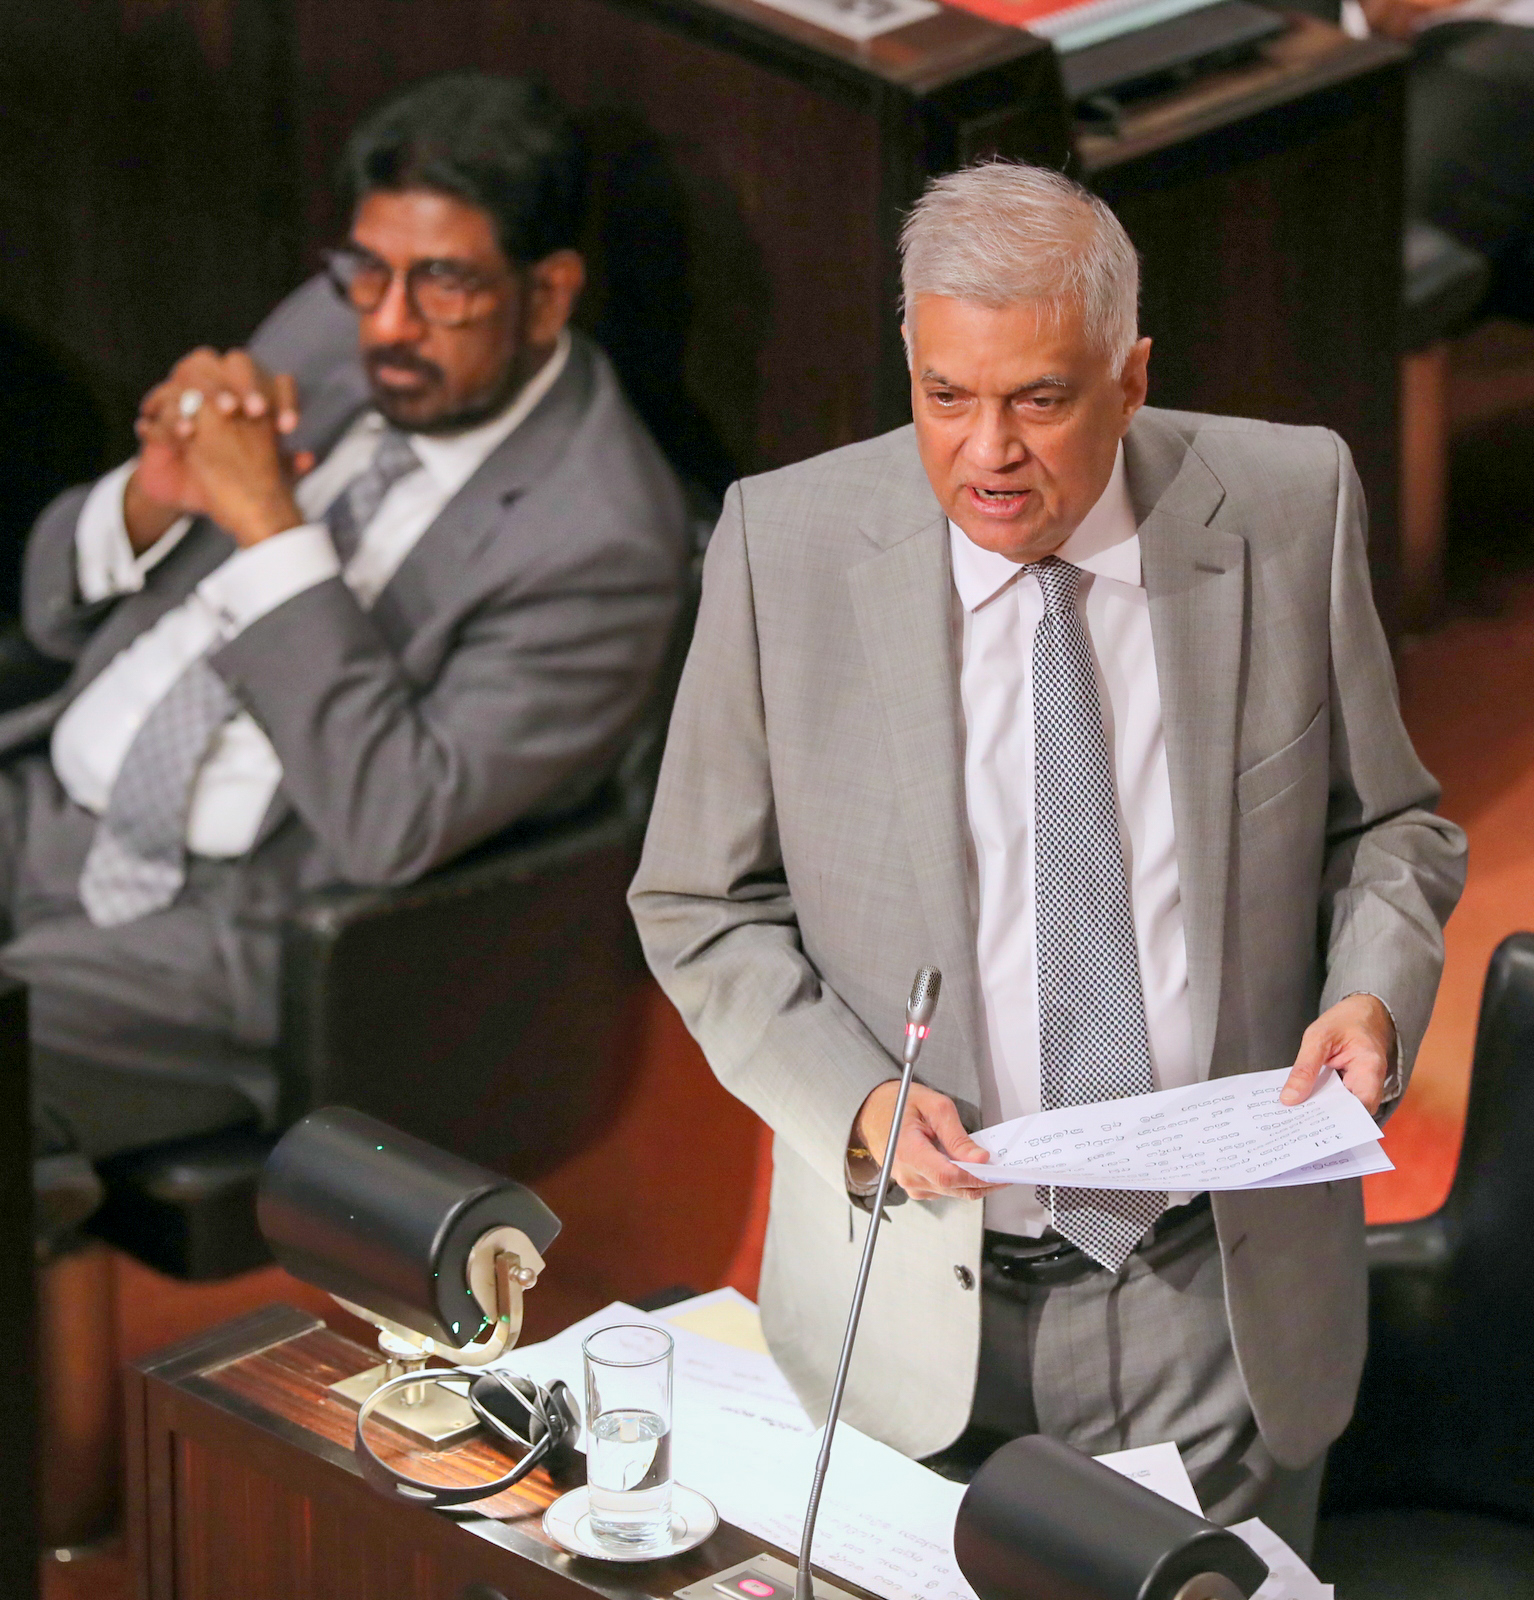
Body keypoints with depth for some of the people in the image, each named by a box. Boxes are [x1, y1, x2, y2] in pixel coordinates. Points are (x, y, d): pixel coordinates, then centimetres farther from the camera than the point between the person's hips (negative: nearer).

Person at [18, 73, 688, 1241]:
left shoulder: (598, 542, -14)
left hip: (229, 922, -7)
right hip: (48, 803, 7)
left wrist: (271, 532, -22)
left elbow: (391, 825, -22)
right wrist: (153, 497, -11)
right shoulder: (330, 328, 6)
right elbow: (61, 610, 12)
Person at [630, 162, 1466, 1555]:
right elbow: (701, 906, -1)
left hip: (1225, 1295, 1)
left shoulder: (1289, 509, -5)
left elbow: (1389, 829, 7)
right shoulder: (786, 543, -8)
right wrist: (857, 1106, -17)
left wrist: (1374, 995, -14)